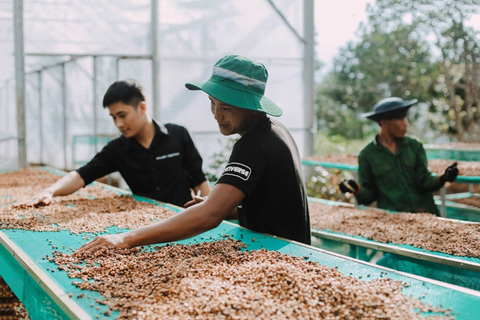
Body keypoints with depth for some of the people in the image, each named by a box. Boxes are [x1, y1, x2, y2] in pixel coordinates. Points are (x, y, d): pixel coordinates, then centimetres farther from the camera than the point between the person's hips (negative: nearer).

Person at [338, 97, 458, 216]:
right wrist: (357, 190, -15)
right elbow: (369, 196, 5)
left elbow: (424, 182, 3)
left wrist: (442, 178, -16)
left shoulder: (414, 146, 9)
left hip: (424, 213, 3)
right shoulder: (367, 155, 2)